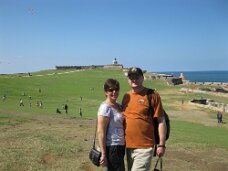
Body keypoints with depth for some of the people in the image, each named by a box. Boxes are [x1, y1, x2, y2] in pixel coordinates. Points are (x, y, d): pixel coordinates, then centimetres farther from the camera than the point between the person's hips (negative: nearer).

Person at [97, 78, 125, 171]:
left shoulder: (118, 105, 9)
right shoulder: (105, 107, -16)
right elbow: (101, 132, -19)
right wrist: (103, 154, -20)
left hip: (120, 147, 9)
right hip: (111, 148, -8)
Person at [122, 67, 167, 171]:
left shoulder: (152, 95, -8)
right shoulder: (126, 96, 8)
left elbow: (161, 121, -8)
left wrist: (161, 145, -10)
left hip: (144, 147, -6)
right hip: (128, 146, 6)